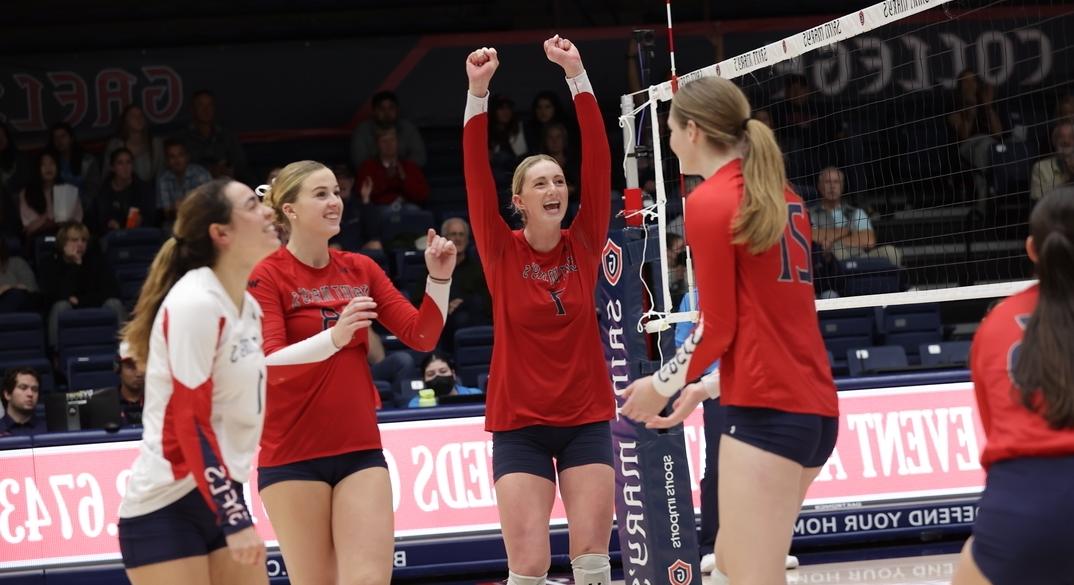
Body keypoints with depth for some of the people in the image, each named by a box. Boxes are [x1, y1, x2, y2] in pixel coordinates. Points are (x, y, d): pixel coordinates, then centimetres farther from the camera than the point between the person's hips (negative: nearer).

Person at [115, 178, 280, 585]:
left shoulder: (248, 305, 10)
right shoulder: (195, 303, -16)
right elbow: (190, 424, -20)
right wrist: (235, 521, -21)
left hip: (219, 494, 8)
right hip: (165, 508, -8)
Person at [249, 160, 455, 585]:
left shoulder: (361, 270, 9)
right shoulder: (267, 276, -8)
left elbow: (421, 336, 7)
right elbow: (267, 362, -21)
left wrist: (439, 279, -8)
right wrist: (333, 336, -37)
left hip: (360, 450, 4)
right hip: (292, 457, -4)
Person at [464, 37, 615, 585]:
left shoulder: (583, 245, 1)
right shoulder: (502, 251, -2)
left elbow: (597, 160, -6)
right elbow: (477, 174, -12)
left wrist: (577, 75, -12)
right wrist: (478, 92, -22)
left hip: (586, 420, 2)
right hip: (520, 425, -2)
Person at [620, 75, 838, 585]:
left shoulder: (710, 201, -8)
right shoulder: (782, 198, 16)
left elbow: (717, 326, -10)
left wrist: (663, 383, 5)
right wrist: (711, 386, 23)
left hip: (767, 409, -9)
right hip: (815, 406, 9)